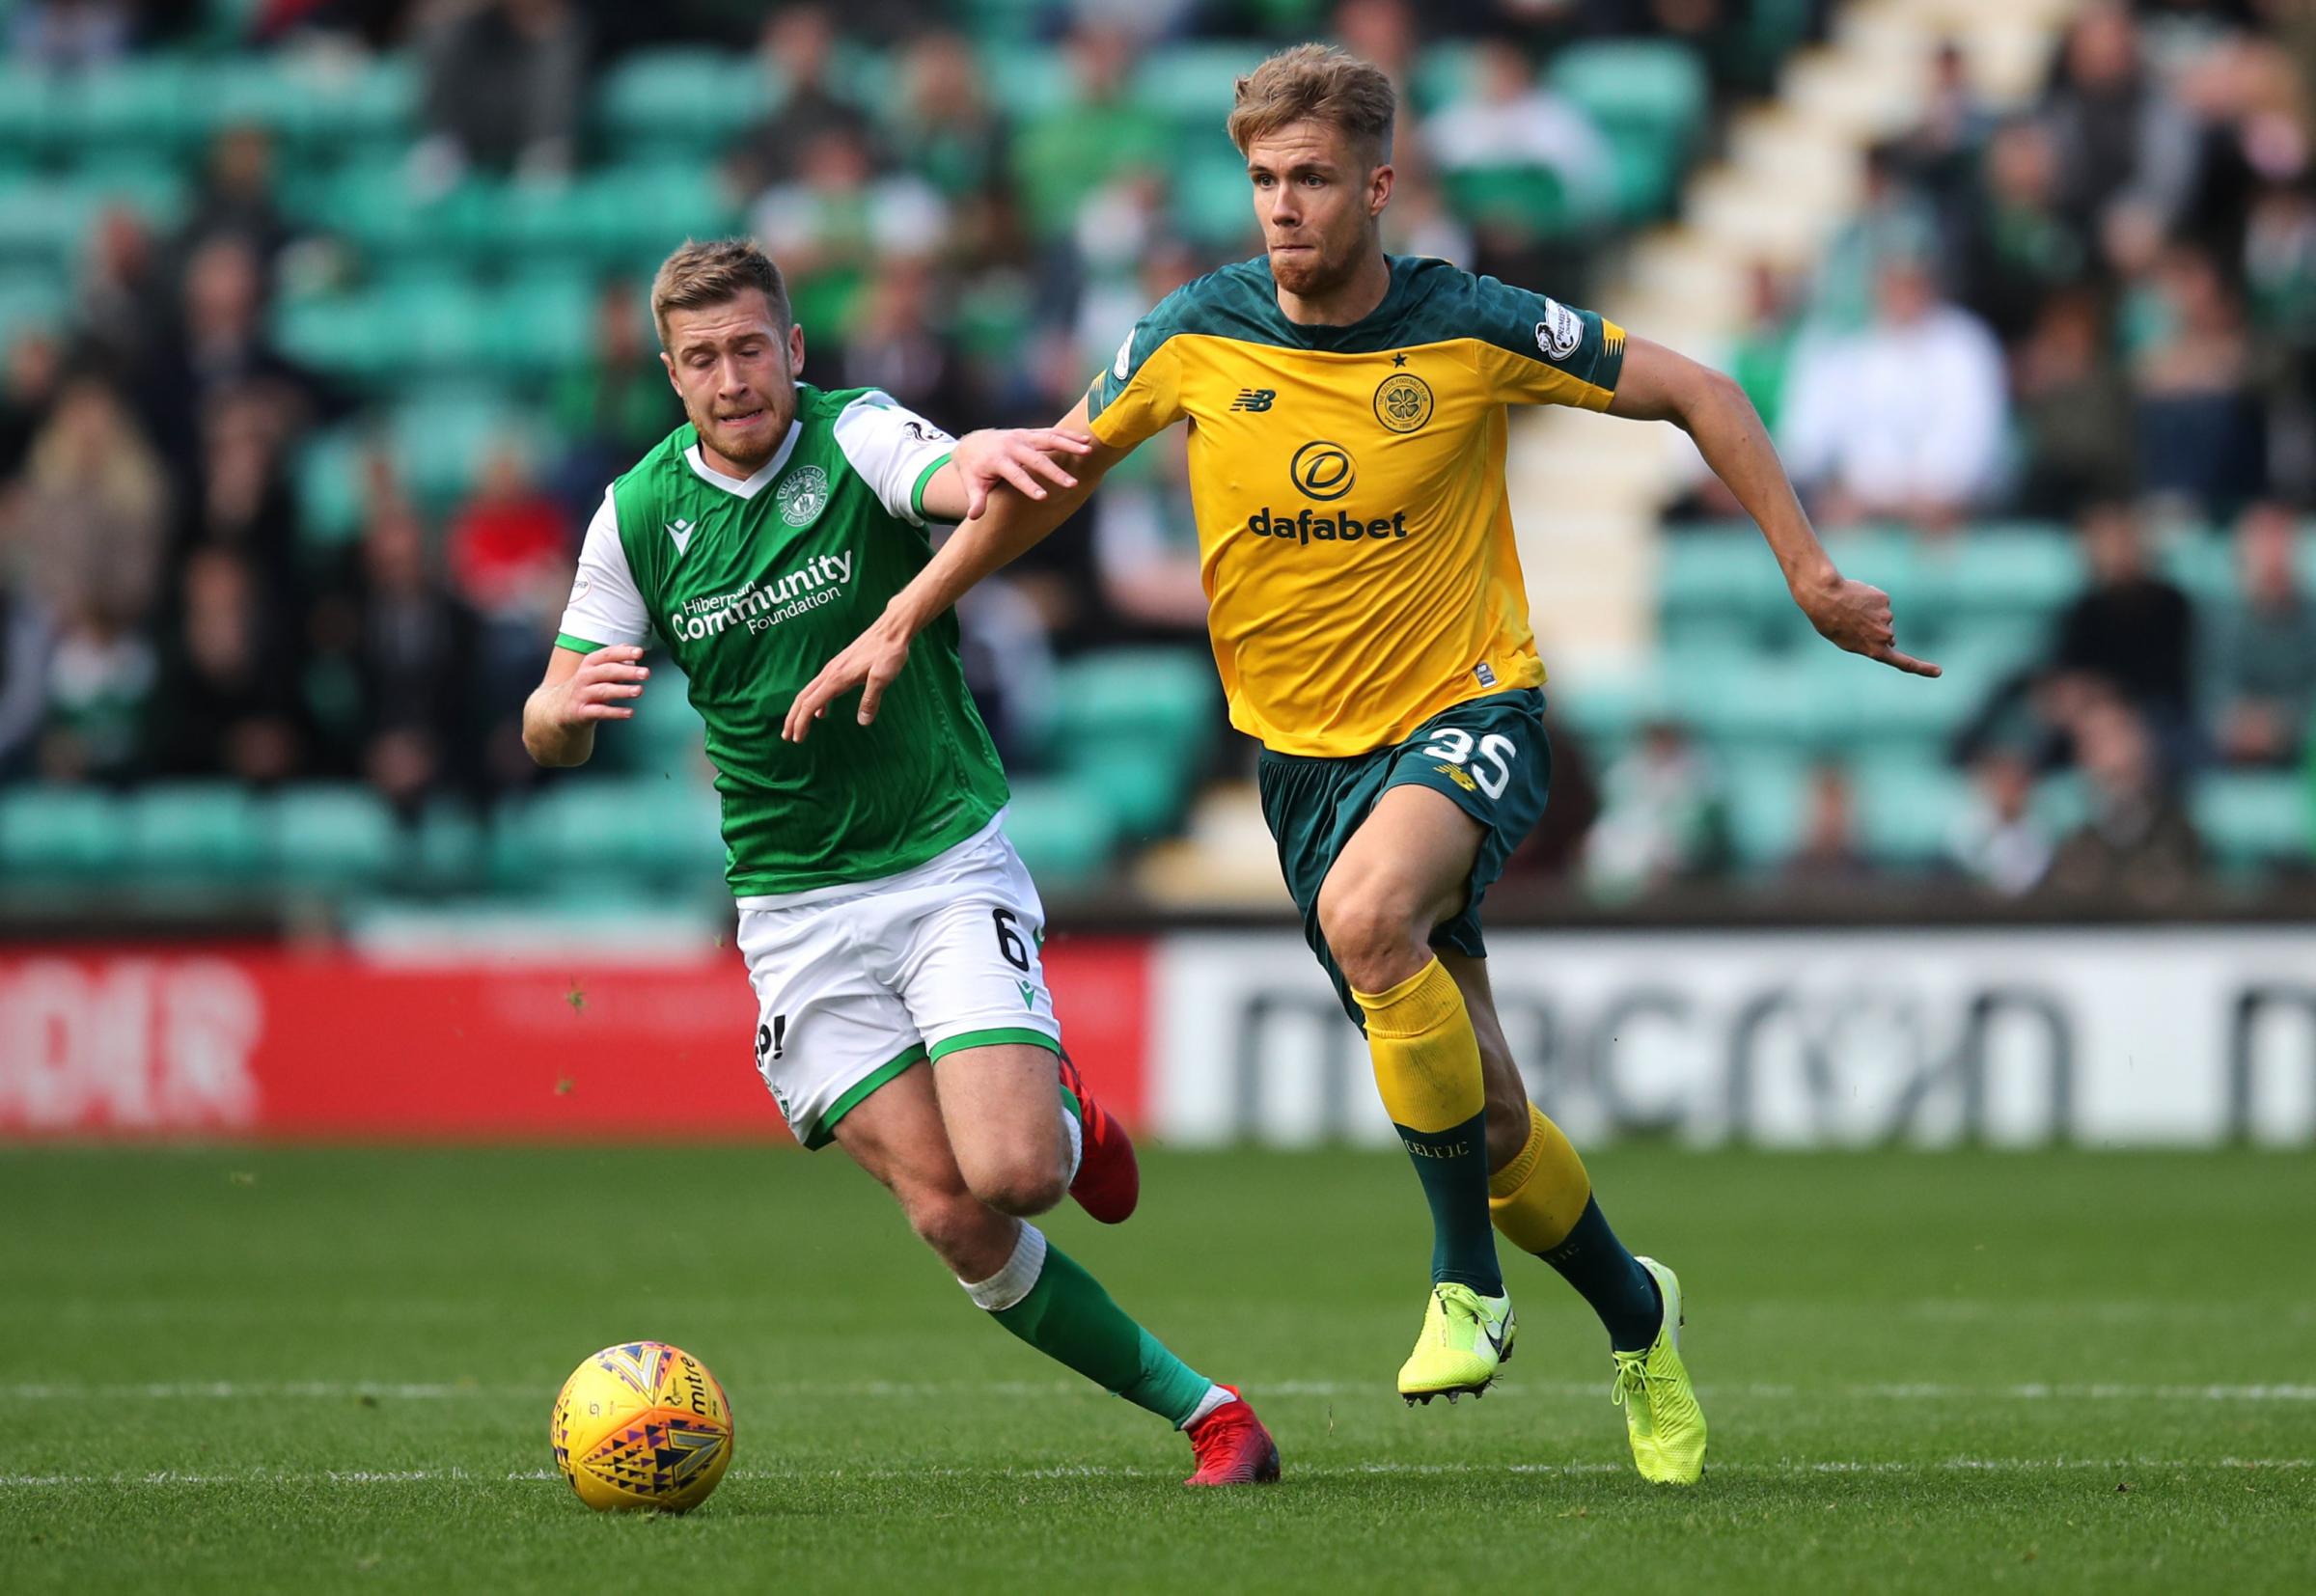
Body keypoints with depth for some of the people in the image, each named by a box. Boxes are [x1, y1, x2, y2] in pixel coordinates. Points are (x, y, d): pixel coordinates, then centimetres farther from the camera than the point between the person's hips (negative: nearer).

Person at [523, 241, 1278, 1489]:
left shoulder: (856, 438, -10)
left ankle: (1068, 1124, 16)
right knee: (953, 1220, -10)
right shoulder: (639, 514, 1)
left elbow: (955, 481, -34)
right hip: (795, 910, 3)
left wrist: (989, 464, -60)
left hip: (947, 861, -2)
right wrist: (570, 705, -20)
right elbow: (550, 734, 5)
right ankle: (1200, 1409, 5)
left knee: (1011, 1171, -21)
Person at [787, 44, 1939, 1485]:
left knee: (1367, 910, -36)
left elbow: (1693, 393, 0)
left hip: (1468, 712, -4)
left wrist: (1809, 572, -3)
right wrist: (904, 621, 10)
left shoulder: (1472, 329, -11)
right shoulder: (1198, 338, -4)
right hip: (1304, 748, 4)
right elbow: (1058, 470, 12)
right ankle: (1633, 1314, 30)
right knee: (1480, 1108, 3)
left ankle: (1468, 1280, -22)